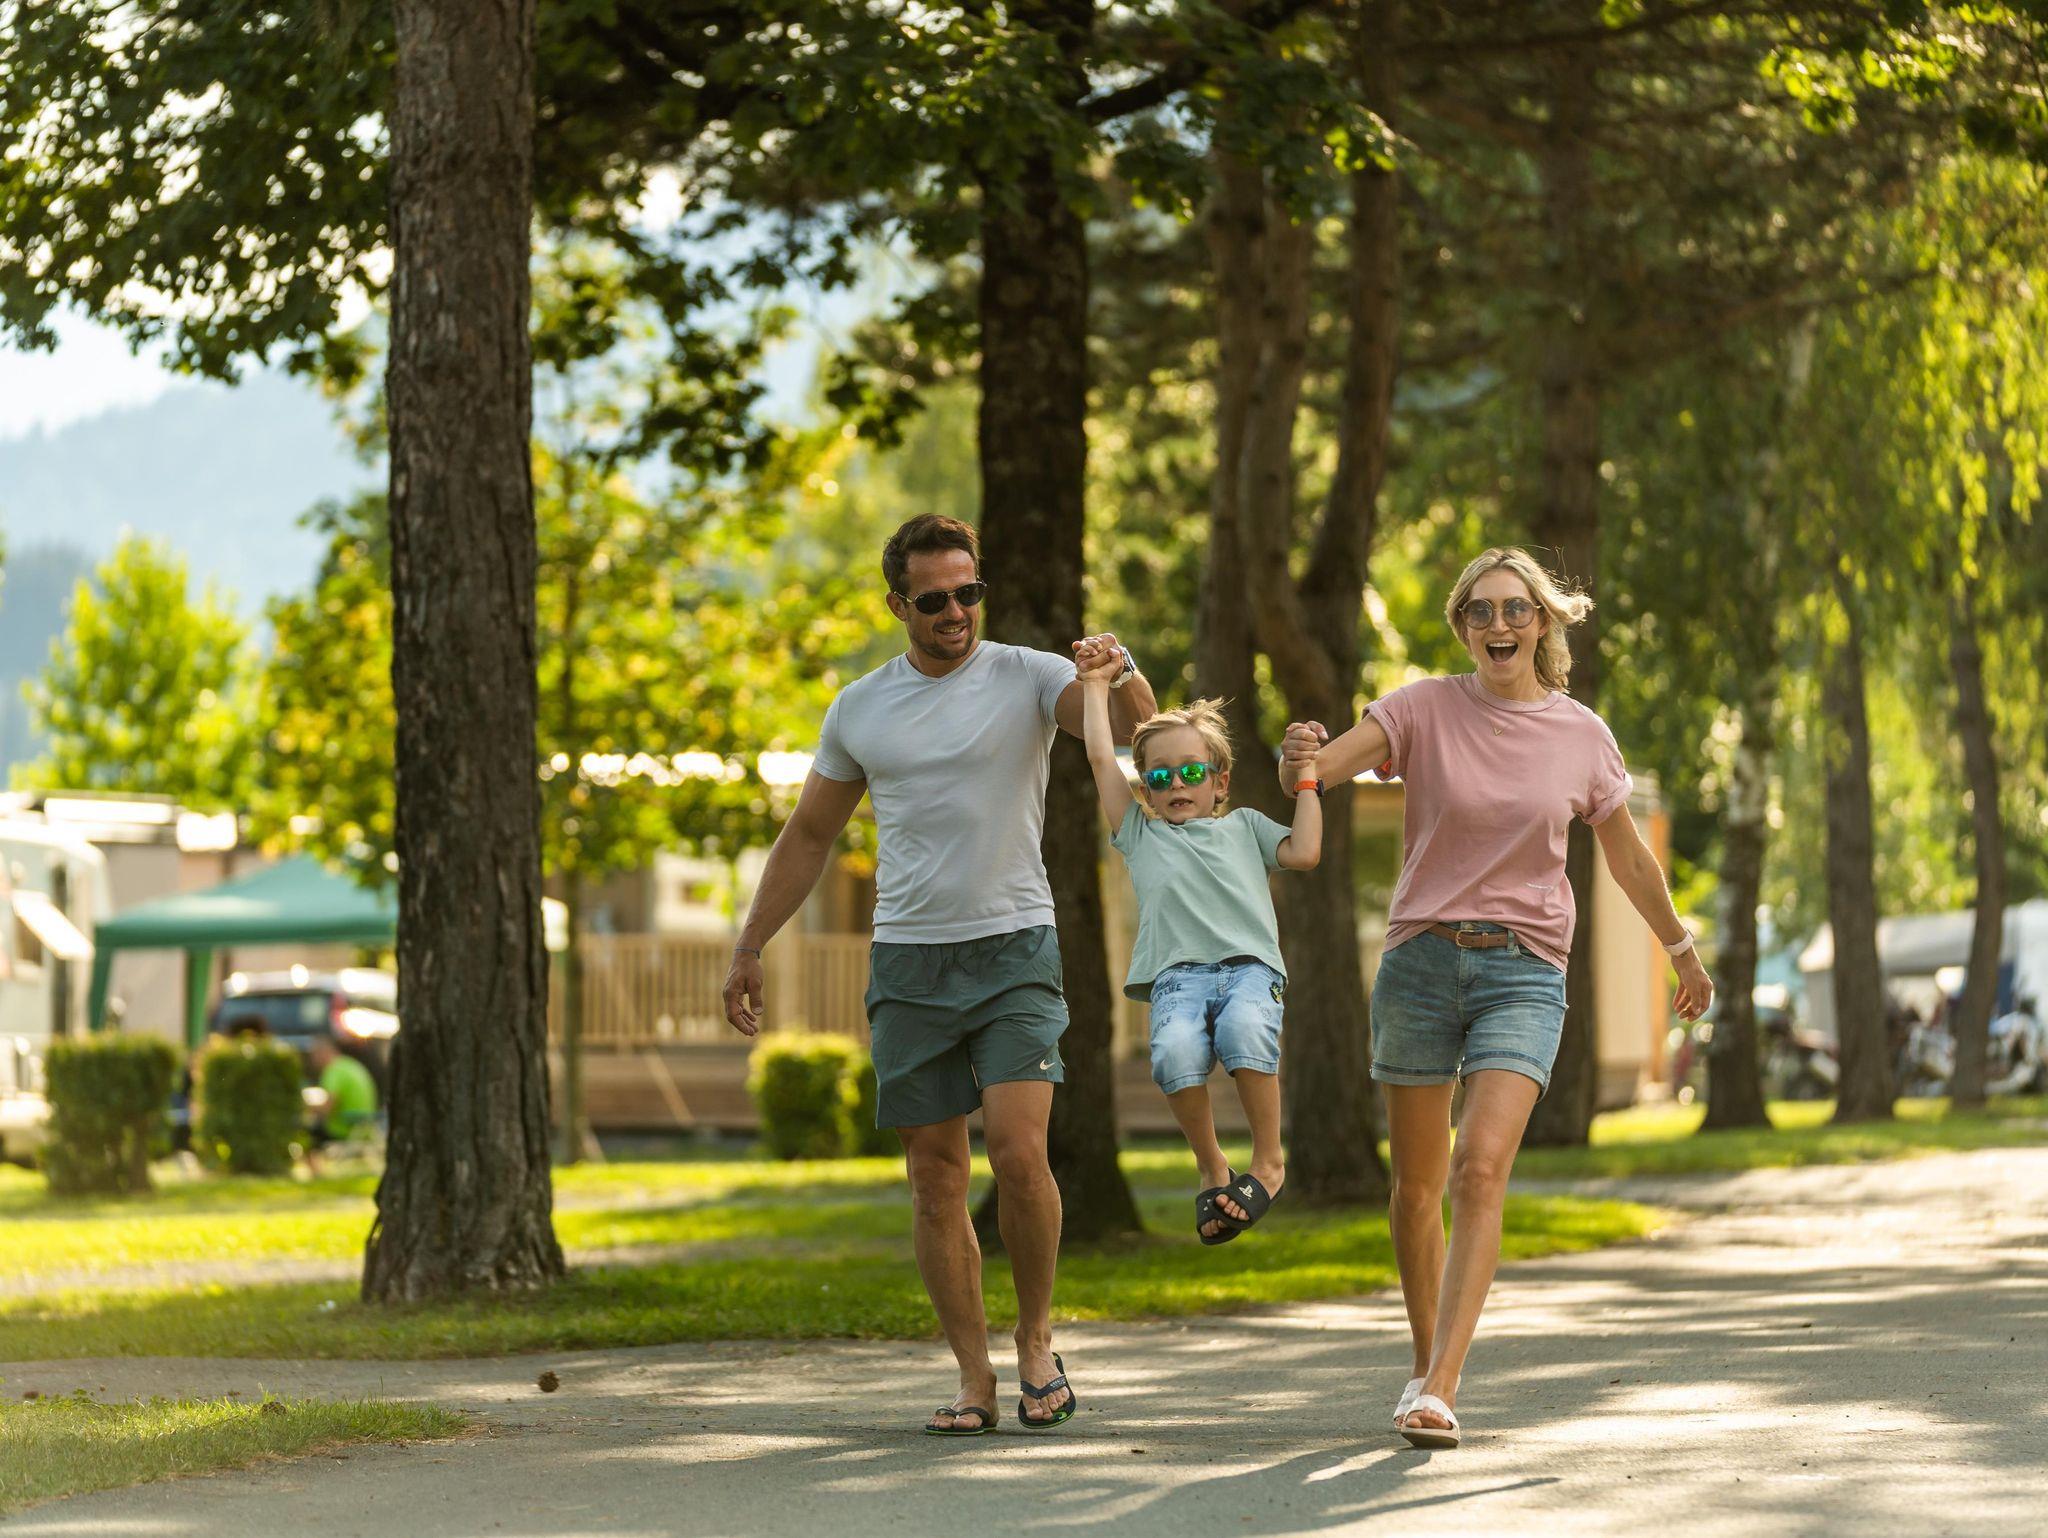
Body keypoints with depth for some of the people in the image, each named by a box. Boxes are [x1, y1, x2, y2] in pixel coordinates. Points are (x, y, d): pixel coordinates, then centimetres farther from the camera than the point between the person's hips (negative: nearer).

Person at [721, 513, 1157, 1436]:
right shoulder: (861, 709, 9)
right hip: (908, 962, 3)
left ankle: (1036, 1338, 5)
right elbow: (807, 838, 19)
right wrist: (748, 950, 17)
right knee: (935, 1180, 2)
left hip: (1014, 951, -3)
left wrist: (1120, 675, -42)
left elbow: (1133, 724, -19)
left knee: (1019, 1153, -16)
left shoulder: (1026, 678, -1)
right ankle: (974, 1377, 8)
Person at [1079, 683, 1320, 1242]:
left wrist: (1307, 782, 21)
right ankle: (1211, 1168, -10)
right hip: (1178, 975, 1)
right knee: (1175, 1051, -33)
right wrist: (1096, 687, 31)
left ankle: (1268, 1159, -17)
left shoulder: (1243, 826, 31)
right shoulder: (1141, 835, 30)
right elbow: (1101, 757, 26)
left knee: (1244, 1030, -36)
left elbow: (1304, 853, 16)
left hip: (1250, 965, -1)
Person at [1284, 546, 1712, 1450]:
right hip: (1421, 959, 1)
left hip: (1523, 973, -1)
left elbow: (1628, 857, 18)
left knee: (1481, 1172, -17)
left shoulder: (1582, 737, 3)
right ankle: (1427, 1365, 29)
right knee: (1418, 1182, 8)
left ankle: (1439, 1393, -22)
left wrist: (1682, 951, 29)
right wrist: (1299, 757, -37)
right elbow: (1315, 776, -13)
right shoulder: (1424, 710, -1)